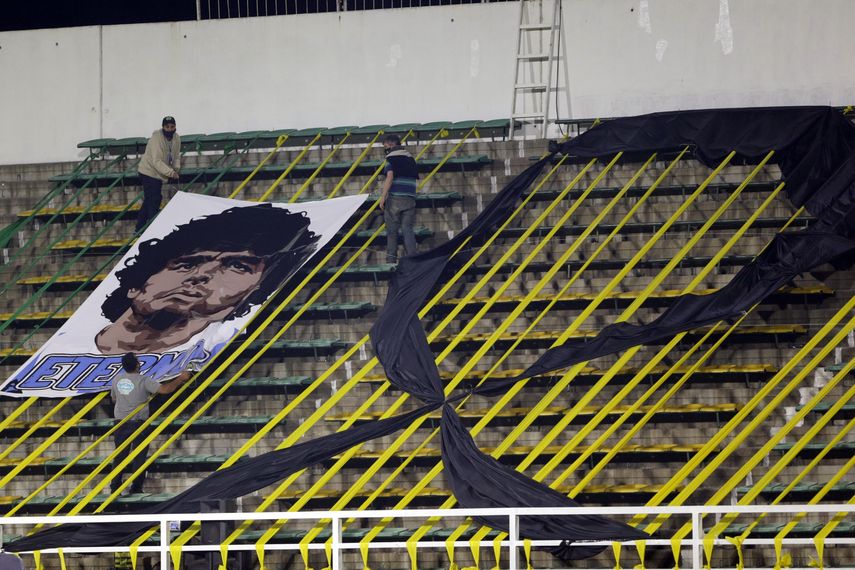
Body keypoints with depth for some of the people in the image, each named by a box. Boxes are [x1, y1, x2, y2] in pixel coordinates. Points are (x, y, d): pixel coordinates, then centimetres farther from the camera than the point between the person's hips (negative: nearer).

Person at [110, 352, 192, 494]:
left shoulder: (117, 380, 2)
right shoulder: (143, 381, -14)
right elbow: (164, 389, -21)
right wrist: (181, 379, -10)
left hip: (121, 424, 4)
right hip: (138, 424, -4)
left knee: (119, 456, 11)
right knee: (139, 457, 3)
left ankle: (114, 487, 10)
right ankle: (136, 489, 2)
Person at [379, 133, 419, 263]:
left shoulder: (391, 157, -2)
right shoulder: (410, 158, 17)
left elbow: (390, 177, -15)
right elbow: (416, 181, 17)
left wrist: (383, 196, -14)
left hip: (394, 198, -5)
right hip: (409, 199, 5)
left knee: (391, 230, 2)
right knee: (407, 228, 3)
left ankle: (391, 259, 2)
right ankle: (413, 256, -10)